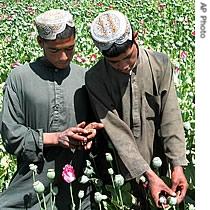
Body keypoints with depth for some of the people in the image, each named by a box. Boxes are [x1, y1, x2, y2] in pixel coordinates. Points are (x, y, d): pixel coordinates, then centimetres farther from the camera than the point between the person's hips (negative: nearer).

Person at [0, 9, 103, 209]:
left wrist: (91, 131, -8)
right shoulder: (19, 77, -2)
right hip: (31, 184, -2)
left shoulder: (86, 78, 5)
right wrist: (57, 137, -15)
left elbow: (96, 121, 15)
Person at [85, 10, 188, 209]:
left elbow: (170, 118, -9)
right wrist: (149, 176, -23)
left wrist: (177, 165, -18)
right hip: (122, 173, -1)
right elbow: (116, 131, -18)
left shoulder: (160, 64, -8)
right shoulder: (94, 79, -14)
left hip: (159, 163, 2)